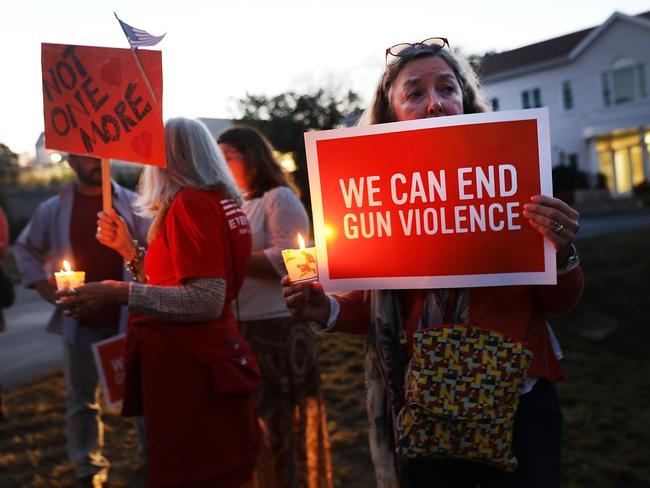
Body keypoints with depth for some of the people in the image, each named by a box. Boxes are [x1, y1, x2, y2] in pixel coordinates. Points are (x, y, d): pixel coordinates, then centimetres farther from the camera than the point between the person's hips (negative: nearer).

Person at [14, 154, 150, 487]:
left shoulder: (130, 202, 0)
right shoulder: (53, 209, 2)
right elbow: (25, 249, 14)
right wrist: (44, 288, 3)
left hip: (128, 317, -1)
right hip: (81, 321, 1)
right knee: (81, 400, 12)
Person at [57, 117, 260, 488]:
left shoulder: (189, 203, -14)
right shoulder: (222, 202, 13)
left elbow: (206, 301, -23)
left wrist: (119, 293, -22)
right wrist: (128, 248, 15)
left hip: (192, 374, -10)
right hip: (206, 366, 10)